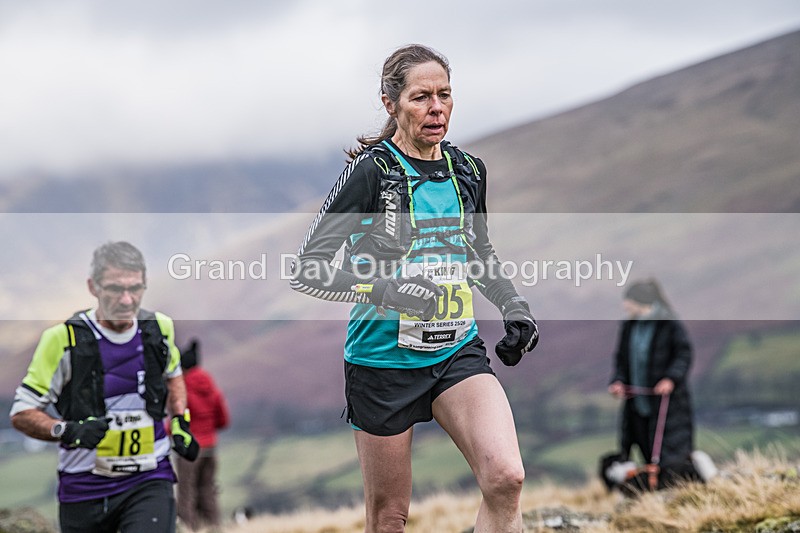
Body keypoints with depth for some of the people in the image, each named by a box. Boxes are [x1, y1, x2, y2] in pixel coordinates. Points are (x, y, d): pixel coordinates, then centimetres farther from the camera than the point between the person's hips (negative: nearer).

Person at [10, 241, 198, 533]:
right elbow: (22, 414, -7)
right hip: (84, 487, -1)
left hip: (149, 482, 1)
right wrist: (67, 430, -25)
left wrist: (180, 421, 11)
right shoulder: (63, 339, -12)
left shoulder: (159, 329, 1)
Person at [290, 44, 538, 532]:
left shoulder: (469, 170, 6)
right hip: (385, 359, -4)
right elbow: (307, 270, -13)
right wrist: (385, 290, -27)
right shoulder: (371, 171, -11)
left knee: (506, 479, -20)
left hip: (460, 350, 4)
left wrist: (514, 307, 8)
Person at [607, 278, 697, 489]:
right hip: (638, 400, 6)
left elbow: (683, 355, -11)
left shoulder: (671, 326, -9)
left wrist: (671, 378, -26)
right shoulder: (628, 327, 9)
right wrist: (618, 381, -5)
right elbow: (621, 359, 13)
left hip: (667, 400, -6)